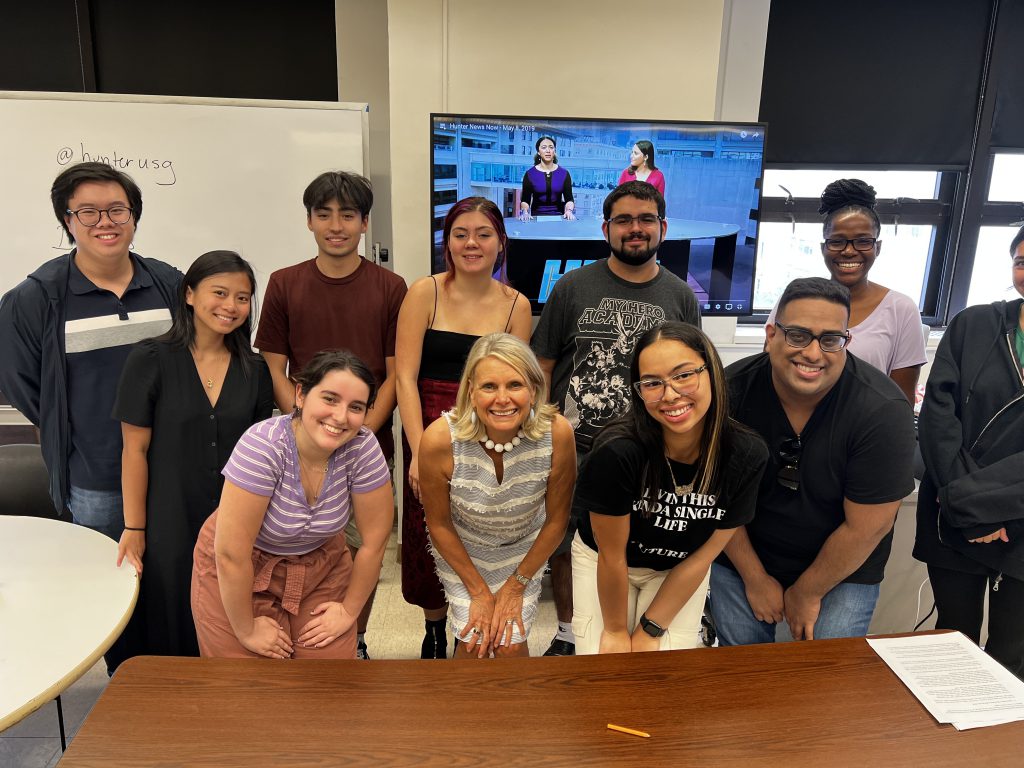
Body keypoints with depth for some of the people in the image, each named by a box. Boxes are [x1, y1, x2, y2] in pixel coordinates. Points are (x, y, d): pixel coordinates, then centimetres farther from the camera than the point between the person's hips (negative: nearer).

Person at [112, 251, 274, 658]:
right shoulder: (150, 360, -8)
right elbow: (135, 449, -6)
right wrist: (133, 528, -6)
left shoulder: (254, 370, 2)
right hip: (169, 522, -2)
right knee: (171, 633, 13)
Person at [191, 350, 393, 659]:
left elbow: (374, 540, -11)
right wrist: (246, 631, -17)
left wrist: (350, 610, -3)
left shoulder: (362, 447, -22)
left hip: (320, 567, 3)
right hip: (235, 575, -3)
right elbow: (231, 553, -26)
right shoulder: (263, 445, -31)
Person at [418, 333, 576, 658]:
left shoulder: (557, 433, -30)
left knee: (511, 645, -5)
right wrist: (479, 591, -7)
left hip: (525, 547, 1)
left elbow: (556, 520, -12)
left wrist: (516, 586, -5)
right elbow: (439, 524, -13)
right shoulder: (440, 439, -32)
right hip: (460, 546, 0)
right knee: (475, 643, -6)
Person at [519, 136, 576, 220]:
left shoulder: (564, 173, 6)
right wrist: (525, 212, -18)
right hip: (537, 216, -1)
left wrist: (569, 210, -16)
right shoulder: (530, 174, 2)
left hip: (558, 217, 1)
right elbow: (525, 200, 2)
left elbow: (569, 199, 4)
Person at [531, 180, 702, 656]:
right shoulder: (572, 287, 0)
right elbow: (543, 366, 2)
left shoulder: (680, 296, 3)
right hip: (571, 448, 0)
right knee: (564, 545, 13)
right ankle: (567, 635, 35)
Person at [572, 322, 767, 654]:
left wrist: (649, 631, -9)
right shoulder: (618, 452, -33)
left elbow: (704, 555, -13)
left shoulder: (747, 456, -24)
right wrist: (616, 630, -6)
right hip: (600, 559, -2)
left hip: (680, 572, 2)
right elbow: (611, 555, -18)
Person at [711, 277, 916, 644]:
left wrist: (807, 593, -8)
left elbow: (865, 527, -17)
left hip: (842, 571, -1)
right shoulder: (732, 390, -19)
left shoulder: (883, 411, -24)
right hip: (742, 556, 2)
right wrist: (755, 578, -5)